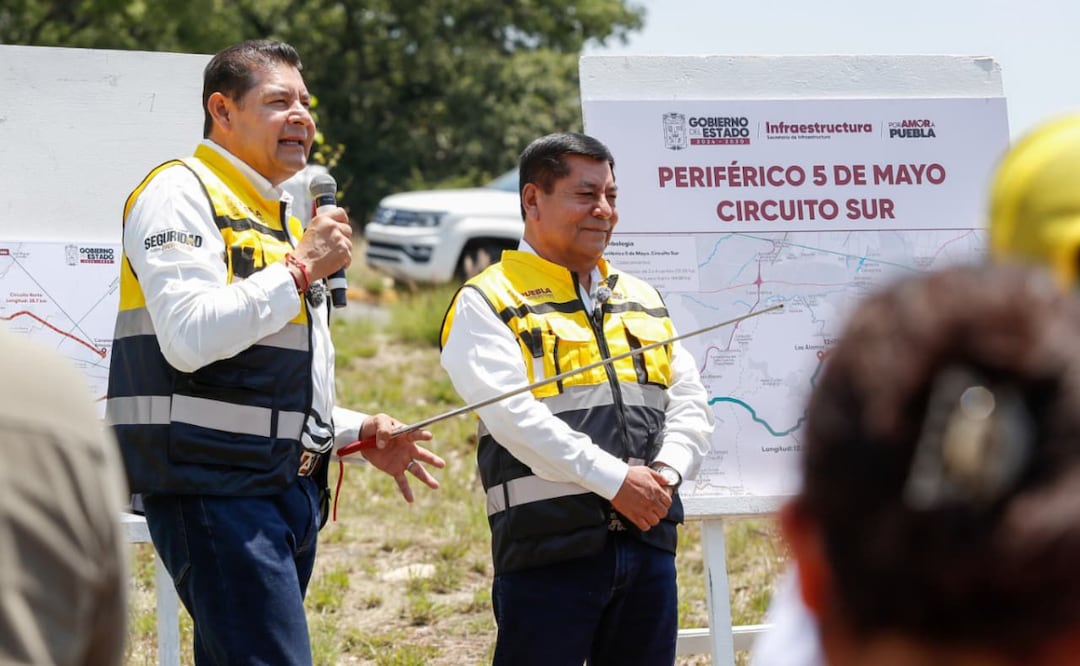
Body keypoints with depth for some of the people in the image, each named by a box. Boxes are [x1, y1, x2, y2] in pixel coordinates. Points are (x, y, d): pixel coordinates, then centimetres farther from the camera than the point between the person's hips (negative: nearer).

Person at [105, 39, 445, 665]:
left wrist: (358, 431, 17)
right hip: (213, 485, -9)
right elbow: (189, 339, -21)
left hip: (289, 489, 9)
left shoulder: (279, 214, 24)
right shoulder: (181, 195, -5)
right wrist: (301, 267, -15)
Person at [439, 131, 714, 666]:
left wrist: (667, 471, -7)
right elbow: (513, 413, -13)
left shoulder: (643, 300, 20)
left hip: (649, 540, 6)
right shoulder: (488, 303, 0)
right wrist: (614, 480, -18)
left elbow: (690, 402, 15)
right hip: (548, 543, -6)